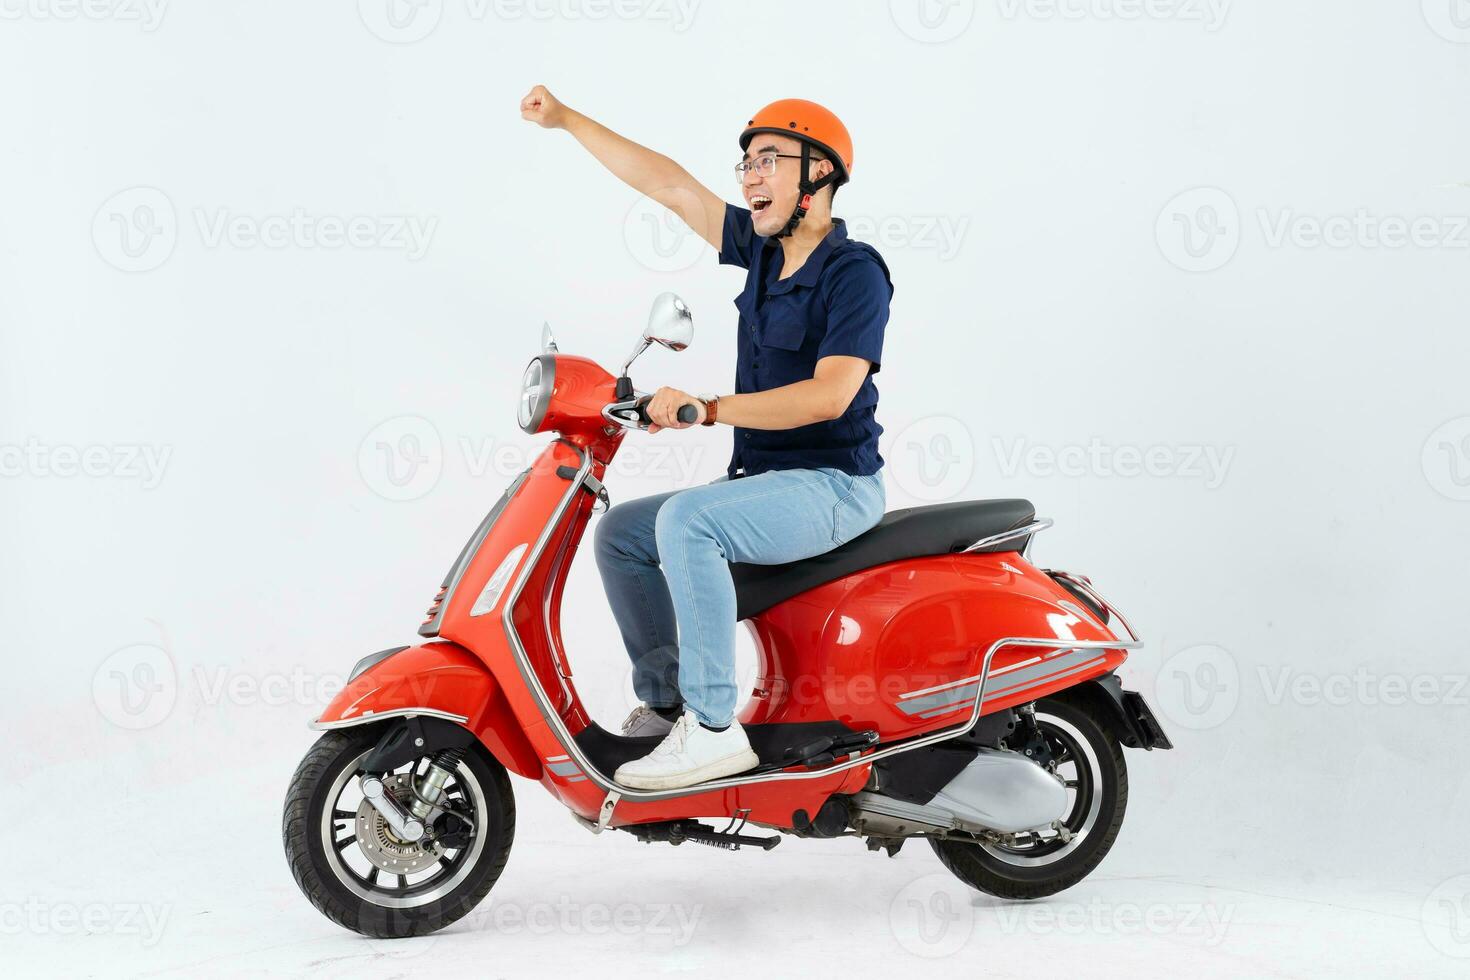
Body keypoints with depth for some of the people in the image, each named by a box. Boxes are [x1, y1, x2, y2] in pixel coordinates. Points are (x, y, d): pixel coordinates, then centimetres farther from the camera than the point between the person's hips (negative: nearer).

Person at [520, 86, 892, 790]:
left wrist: (710, 408, -32)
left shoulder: (855, 271, -14)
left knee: (685, 520, -30)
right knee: (621, 532, 4)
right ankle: (665, 703, 6)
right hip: (762, 479, 9)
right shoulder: (764, 248, 10)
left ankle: (713, 728, -27)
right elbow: (668, 184, 12)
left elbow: (831, 392, -26)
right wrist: (565, 119, 14)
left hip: (831, 488, -9)